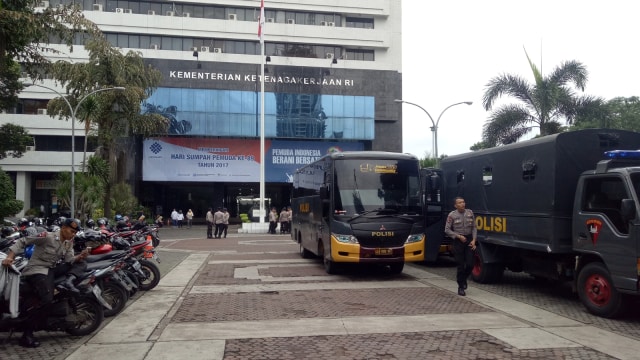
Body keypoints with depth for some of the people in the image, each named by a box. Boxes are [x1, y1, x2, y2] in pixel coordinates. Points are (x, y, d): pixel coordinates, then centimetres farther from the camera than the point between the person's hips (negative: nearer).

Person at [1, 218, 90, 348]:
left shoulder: (69, 242, 7)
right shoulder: (47, 236, -14)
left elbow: (69, 260, 2)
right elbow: (23, 241, -12)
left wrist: (80, 256, -18)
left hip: (53, 268, 8)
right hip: (37, 270, -8)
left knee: (81, 264, 1)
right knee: (47, 299, -29)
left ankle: (69, 280, -28)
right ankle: (26, 335, -22)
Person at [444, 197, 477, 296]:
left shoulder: (470, 213, 5)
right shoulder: (452, 215, -5)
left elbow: (474, 227, 7)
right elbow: (447, 230, -5)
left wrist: (474, 240, -4)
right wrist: (459, 236, -13)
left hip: (469, 240, 3)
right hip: (458, 241, -3)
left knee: (470, 264, -2)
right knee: (461, 265, 0)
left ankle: (463, 278, 29)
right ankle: (461, 287, 13)